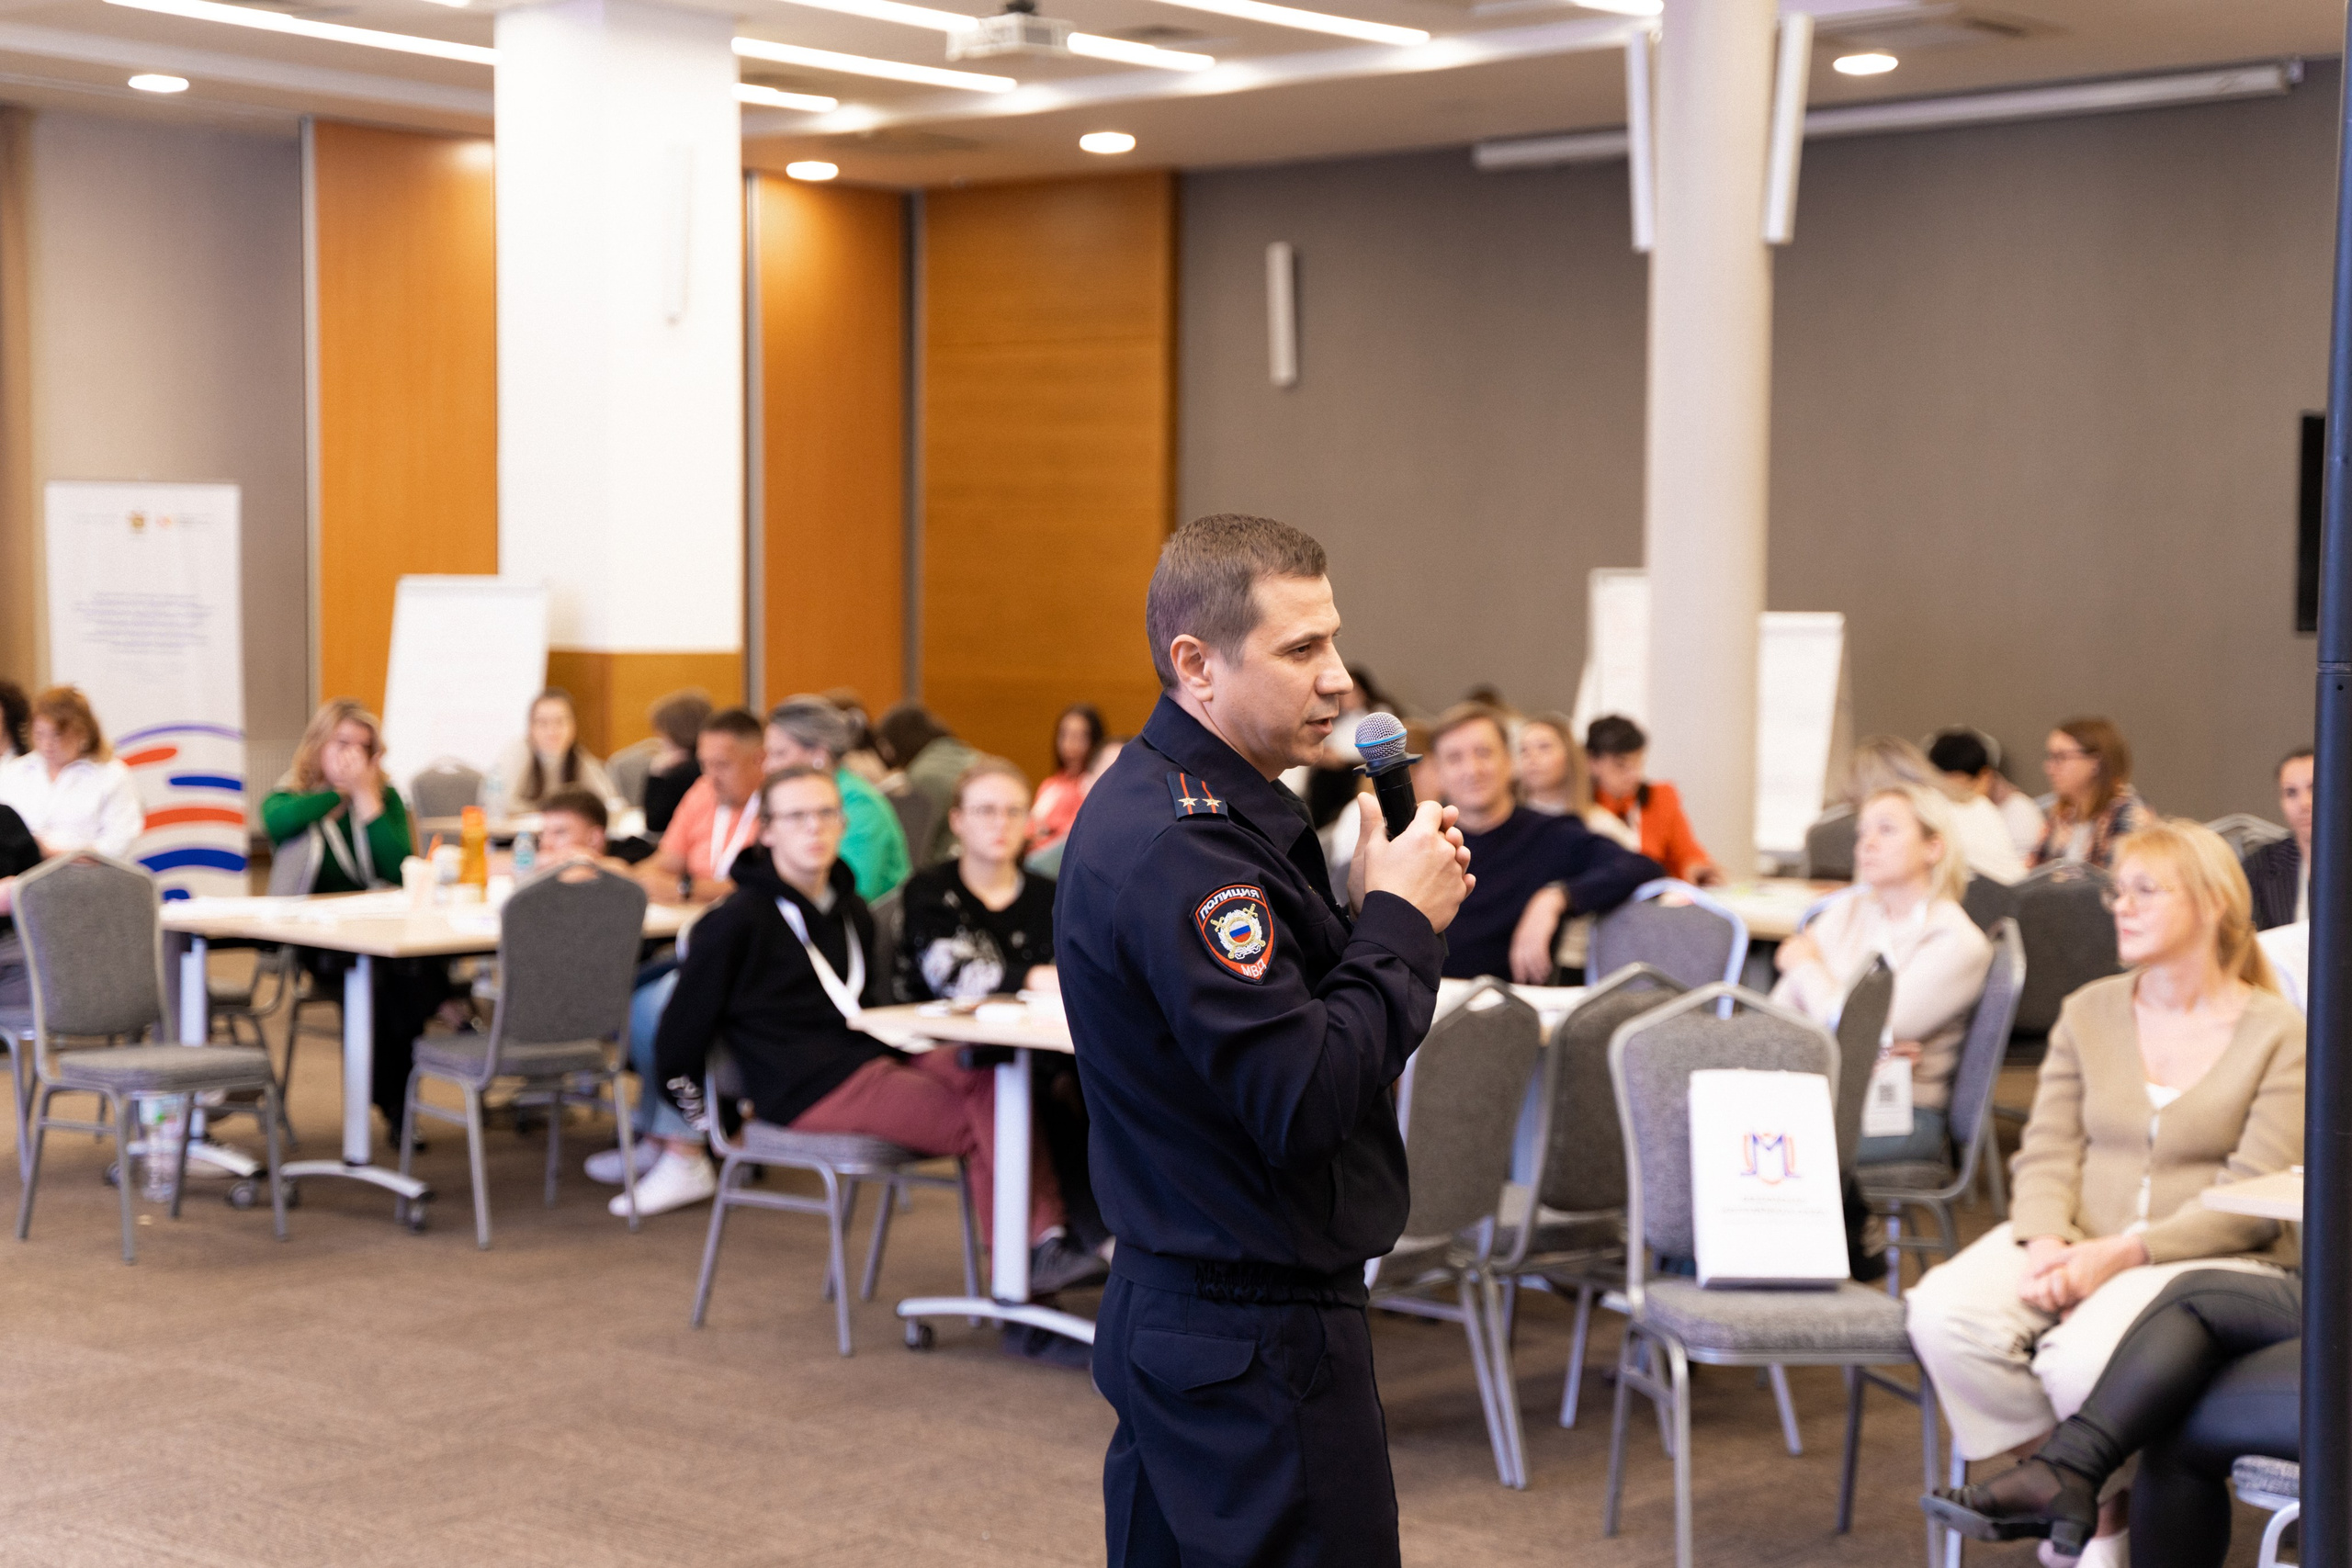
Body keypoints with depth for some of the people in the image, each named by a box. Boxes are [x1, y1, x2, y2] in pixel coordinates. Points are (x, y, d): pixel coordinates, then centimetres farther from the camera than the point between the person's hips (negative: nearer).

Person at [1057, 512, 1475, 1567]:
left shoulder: (1162, 807, 11)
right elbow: (1304, 1101, -26)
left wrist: (1369, 913, -1)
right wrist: (1400, 921, -15)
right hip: (1255, 1343, -11)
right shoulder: (1178, 848, -22)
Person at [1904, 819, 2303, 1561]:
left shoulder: (2276, 1034, 0)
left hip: (2214, 1258, -4)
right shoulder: (2088, 1011, 15)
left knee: (2085, 1357, -35)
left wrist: (2122, 1252, -19)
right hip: (2076, 1242, 5)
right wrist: (2047, 1242, -13)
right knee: (1945, 1312, -26)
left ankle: (2092, 1505, -3)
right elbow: (2048, 1150, 8)